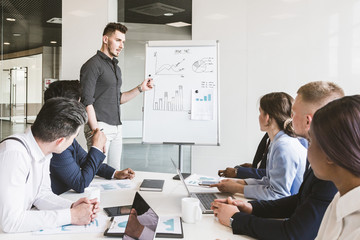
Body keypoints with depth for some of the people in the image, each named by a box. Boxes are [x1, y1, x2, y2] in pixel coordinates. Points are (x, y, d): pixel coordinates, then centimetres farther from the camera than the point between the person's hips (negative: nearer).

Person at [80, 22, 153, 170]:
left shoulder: (116, 67, 19)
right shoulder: (93, 65, -7)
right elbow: (87, 102, -14)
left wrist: (140, 88, 13)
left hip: (116, 128, 8)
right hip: (100, 126, -8)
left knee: (115, 172, 10)